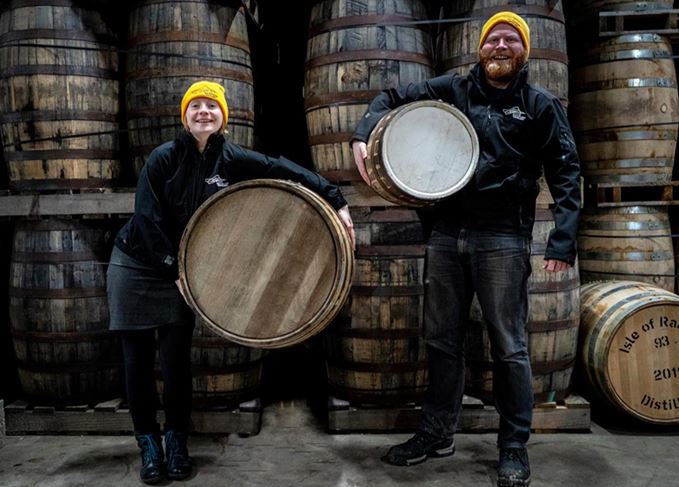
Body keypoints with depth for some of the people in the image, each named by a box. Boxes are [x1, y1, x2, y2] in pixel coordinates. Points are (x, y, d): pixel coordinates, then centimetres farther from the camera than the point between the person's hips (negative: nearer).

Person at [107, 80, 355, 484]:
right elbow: (148, 219, -14)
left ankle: (177, 441, 17)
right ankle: (149, 445, 18)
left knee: (176, 359, -2)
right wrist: (175, 269, -16)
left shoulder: (232, 160, -7)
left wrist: (337, 202, -22)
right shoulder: (164, 157, -12)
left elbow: (287, 171, -14)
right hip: (135, 266, -1)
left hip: (180, 270, 1)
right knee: (138, 360, 3)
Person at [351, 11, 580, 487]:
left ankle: (515, 448, 17)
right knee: (442, 340, 11)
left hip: (503, 239, -3)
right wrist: (364, 135, -7)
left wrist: (563, 241, -12)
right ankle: (437, 433, 27)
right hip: (447, 234, 3)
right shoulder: (454, 89, 10)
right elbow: (391, 98, 14)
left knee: (509, 346, 1)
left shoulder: (540, 105, 4)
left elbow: (565, 171, -1)